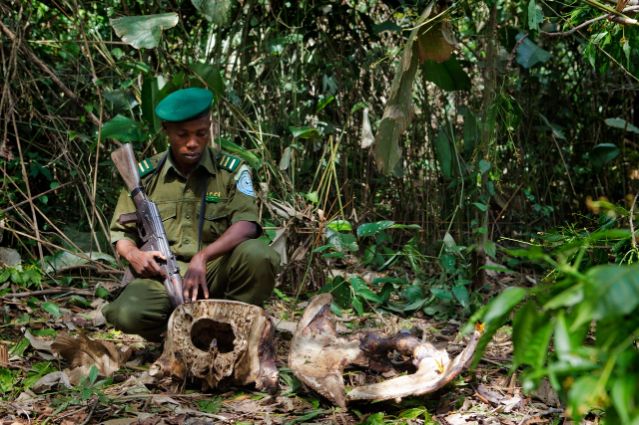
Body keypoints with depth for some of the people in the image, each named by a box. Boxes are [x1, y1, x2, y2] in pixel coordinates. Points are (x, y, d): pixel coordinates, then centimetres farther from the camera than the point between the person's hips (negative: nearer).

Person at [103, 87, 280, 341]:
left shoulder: (232, 171, 3)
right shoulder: (145, 175, 8)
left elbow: (247, 225, -13)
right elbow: (121, 232, 14)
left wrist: (202, 257, -28)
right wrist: (133, 254, -11)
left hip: (216, 274, -1)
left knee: (257, 255, -32)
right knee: (126, 314, -31)